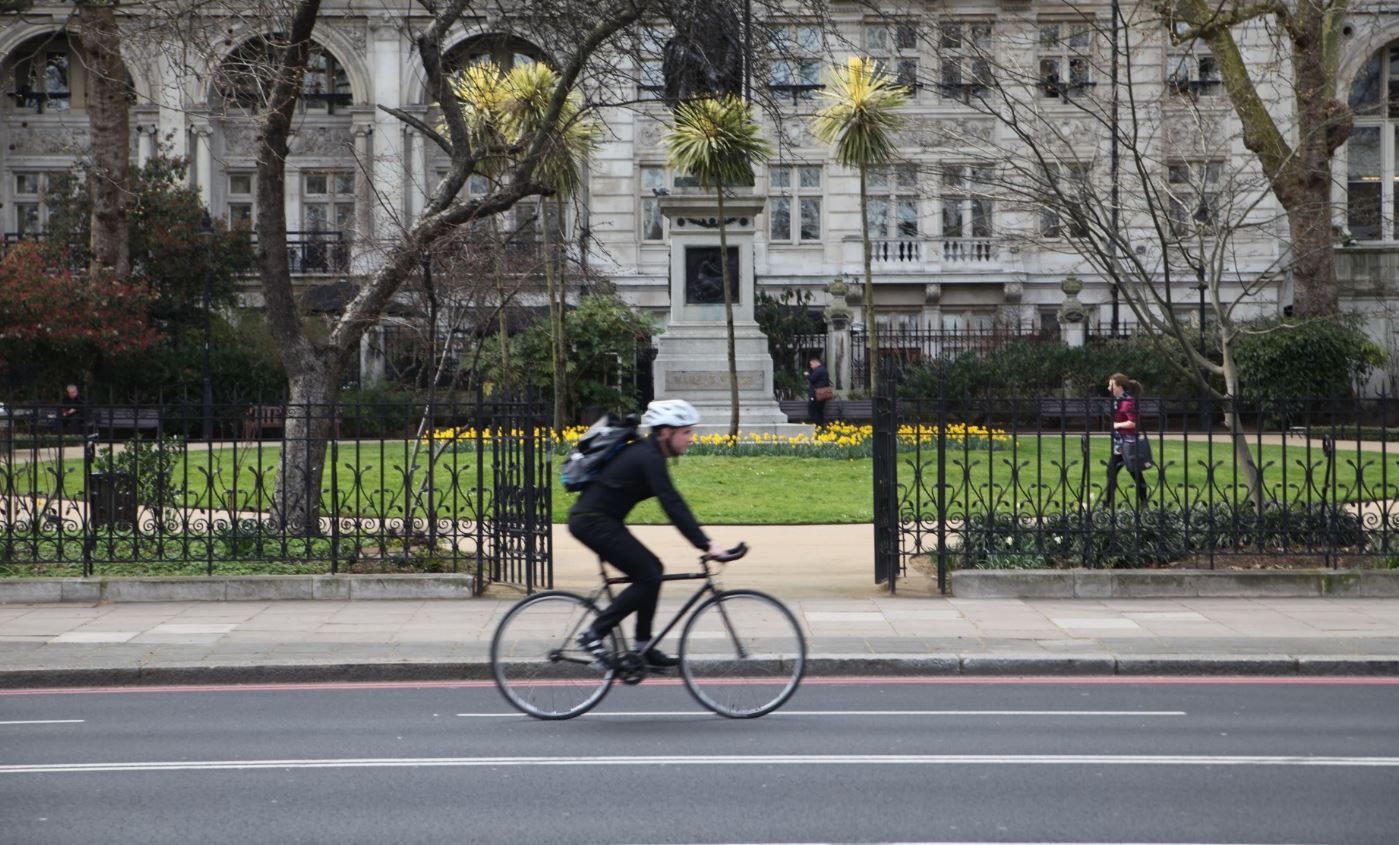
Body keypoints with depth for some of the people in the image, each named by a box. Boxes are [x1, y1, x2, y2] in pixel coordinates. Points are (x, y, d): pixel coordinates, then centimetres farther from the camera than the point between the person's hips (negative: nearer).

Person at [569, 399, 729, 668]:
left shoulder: (649, 454, 13)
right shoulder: (649, 458, -18)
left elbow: (673, 503, 18)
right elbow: (672, 506, -26)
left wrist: (704, 539, 15)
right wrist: (705, 545, -27)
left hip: (599, 520, 10)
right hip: (592, 521, -10)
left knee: (651, 569, 10)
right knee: (648, 575, -10)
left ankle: (643, 646, 14)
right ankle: (594, 633, -4)